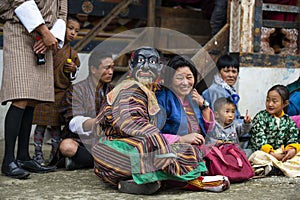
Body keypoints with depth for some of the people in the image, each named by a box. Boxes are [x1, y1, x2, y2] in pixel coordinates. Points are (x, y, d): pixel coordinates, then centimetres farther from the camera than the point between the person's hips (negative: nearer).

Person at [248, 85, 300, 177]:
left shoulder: (288, 120, 10)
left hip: (282, 153, 4)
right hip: (264, 152, -4)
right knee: (257, 155, -35)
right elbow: (259, 140, -12)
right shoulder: (260, 117, -3)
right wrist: (271, 153, -22)